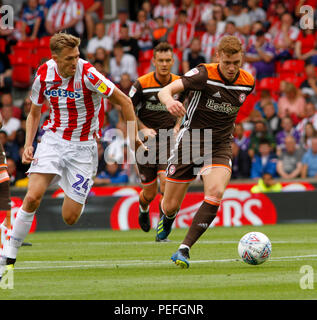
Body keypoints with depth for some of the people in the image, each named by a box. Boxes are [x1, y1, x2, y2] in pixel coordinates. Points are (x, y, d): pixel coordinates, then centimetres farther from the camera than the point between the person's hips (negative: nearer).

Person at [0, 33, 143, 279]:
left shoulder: (87, 74, -19)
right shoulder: (44, 75, -5)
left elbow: (124, 101, -10)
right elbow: (35, 113, 12)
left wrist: (133, 137, -7)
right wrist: (28, 145, -1)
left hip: (83, 147, -2)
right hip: (54, 140, 2)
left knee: (70, 217, -5)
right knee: (33, 196, -21)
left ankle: (77, 200, 34)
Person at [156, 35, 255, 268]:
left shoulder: (248, 82, -2)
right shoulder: (204, 74, -17)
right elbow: (166, 90, -29)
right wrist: (170, 101, -51)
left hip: (219, 146, 2)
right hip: (189, 143, -2)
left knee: (215, 192, -27)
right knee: (170, 206, 5)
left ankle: (184, 249, -22)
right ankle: (167, 219, 46)